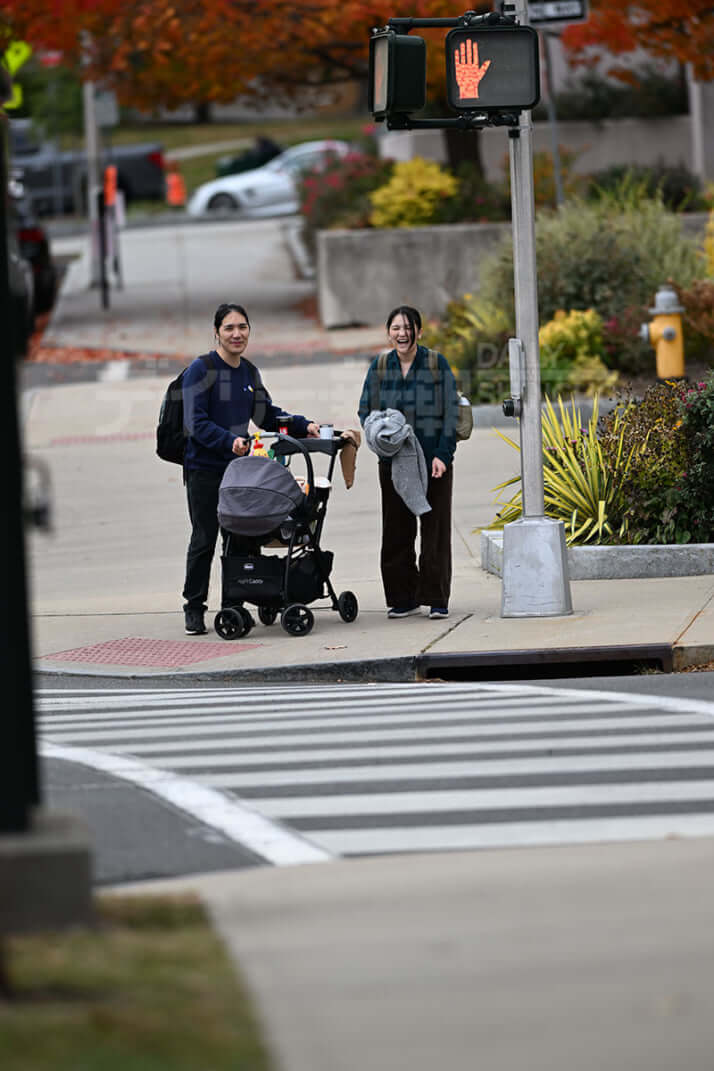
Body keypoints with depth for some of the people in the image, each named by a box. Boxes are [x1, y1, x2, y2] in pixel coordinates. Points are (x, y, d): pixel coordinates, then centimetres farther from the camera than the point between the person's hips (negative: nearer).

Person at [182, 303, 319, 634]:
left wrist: (303, 426, 9)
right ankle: (194, 609, 5)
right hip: (205, 468, -6)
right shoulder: (201, 370, -9)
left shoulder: (249, 373, 13)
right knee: (204, 539, -4)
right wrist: (229, 441, -28)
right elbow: (196, 423, -15)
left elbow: (267, 415, 22)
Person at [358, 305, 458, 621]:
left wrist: (442, 455, -11)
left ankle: (437, 600, 6)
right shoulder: (379, 368, 6)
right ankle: (403, 598, 13)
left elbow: (450, 413, -2)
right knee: (396, 532, 3)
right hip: (393, 462, 3)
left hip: (433, 461, -3)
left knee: (435, 530, -1)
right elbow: (365, 411, 11)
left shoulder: (437, 365, -2)